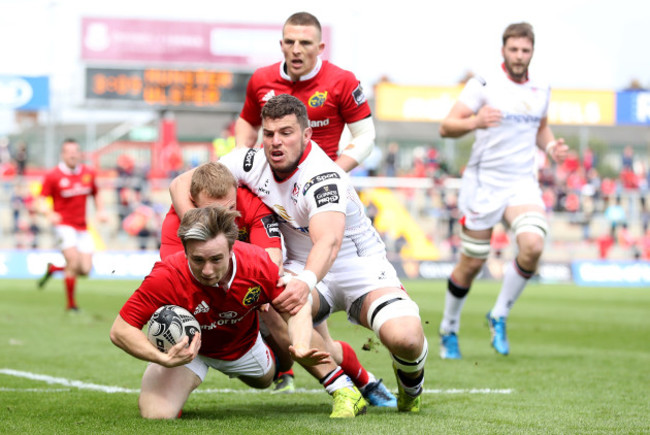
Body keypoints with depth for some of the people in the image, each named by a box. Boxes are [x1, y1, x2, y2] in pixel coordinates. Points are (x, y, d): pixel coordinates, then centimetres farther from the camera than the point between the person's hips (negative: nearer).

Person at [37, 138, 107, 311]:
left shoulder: (89, 174, 6)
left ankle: (53, 269, 25)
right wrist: (49, 213, -27)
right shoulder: (53, 176, -8)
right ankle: (71, 303, -6)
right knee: (73, 261, -21)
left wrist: (100, 211, 3)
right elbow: (41, 200, -6)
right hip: (63, 225, -5)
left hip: (82, 228, 5)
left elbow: (96, 194, 21)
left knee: (85, 269, -3)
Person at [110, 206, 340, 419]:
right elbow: (120, 330, -36)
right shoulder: (166, 278, -42)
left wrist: (301, 348, -37)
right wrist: (164, 359, -51)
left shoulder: (257, 264, -33)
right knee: (156, 415, -22)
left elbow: (297, 308, -17)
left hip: (243, 345, 3)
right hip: (185, 347, -3)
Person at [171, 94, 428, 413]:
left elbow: (329, 240, -45)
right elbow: (181, 184, -5)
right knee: (285, 307, -35)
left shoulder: (324, 177, -27)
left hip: (359, 268, -4)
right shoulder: (251, 163, -9)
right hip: (303, 268, 4)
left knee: (406, 339, -31)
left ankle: (410, 382, 10)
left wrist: (306, 282, -65)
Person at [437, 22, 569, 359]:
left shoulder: (541, 91, 8)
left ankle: (499, 316, -2)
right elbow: (446, 127, -12)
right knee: (471, 265, 3)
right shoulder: (483, 85, -7)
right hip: (483, 183, -3)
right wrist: (474, 122, -32)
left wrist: (551, 146, 5)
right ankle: (449, 330, 26)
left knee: (532, 246, -23)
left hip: (522, 183, 3)